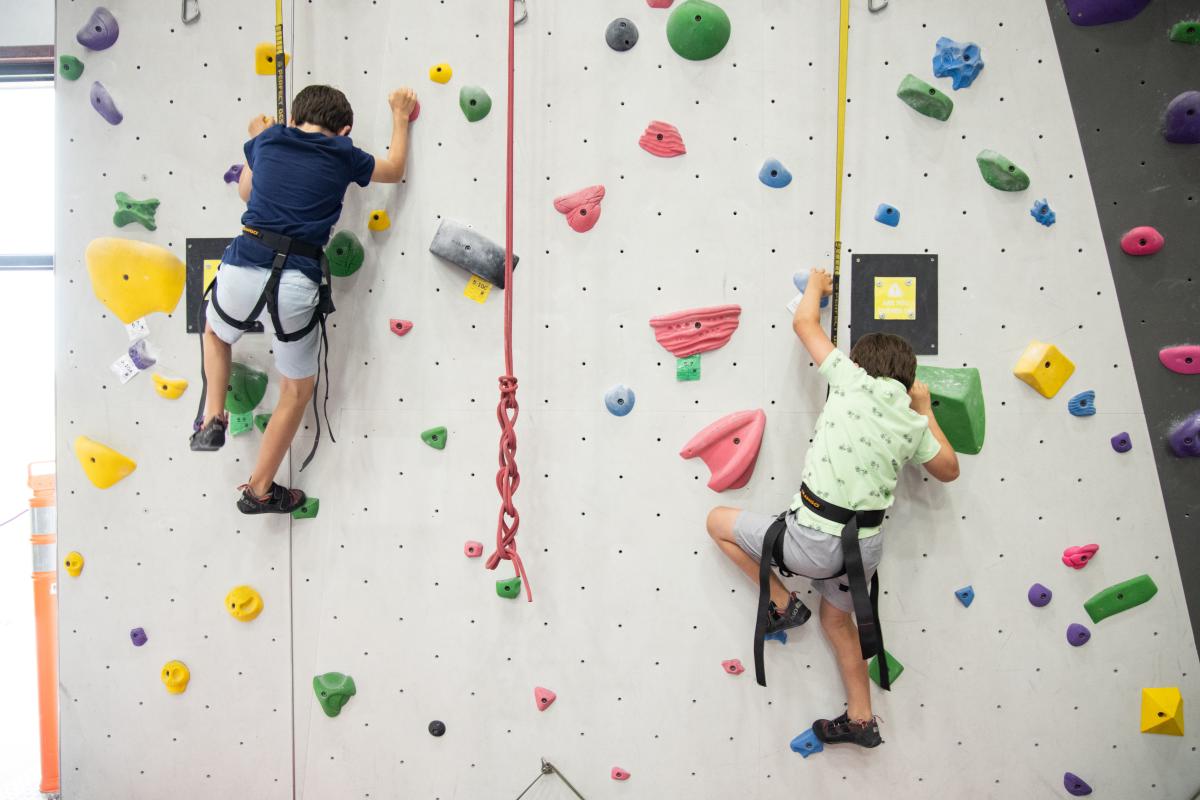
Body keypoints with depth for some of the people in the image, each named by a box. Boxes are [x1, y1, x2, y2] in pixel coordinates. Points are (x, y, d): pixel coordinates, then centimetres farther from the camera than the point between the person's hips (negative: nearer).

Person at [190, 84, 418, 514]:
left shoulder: (268, 139, 13)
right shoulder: (343, 155, 7)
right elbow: (394, 169, 26)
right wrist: (400, 115, 38)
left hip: (242, 267, 2)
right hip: (296, 283, -2)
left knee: (216, 334, 39)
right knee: (298, 389, 18)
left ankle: (213, 419, 24)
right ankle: (259, 489, 25)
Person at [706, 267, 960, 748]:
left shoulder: (856, 381, -7)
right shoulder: (913, 424, 7)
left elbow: (804, 322, 3)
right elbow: (949, 470, 25)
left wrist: (816, 283, 23)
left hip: (814, 540, -7)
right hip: (867, 545, 7)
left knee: (718, 521, 12)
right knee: (837, 620, 32)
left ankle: (782, 604, 15)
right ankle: (861, 720, 39)